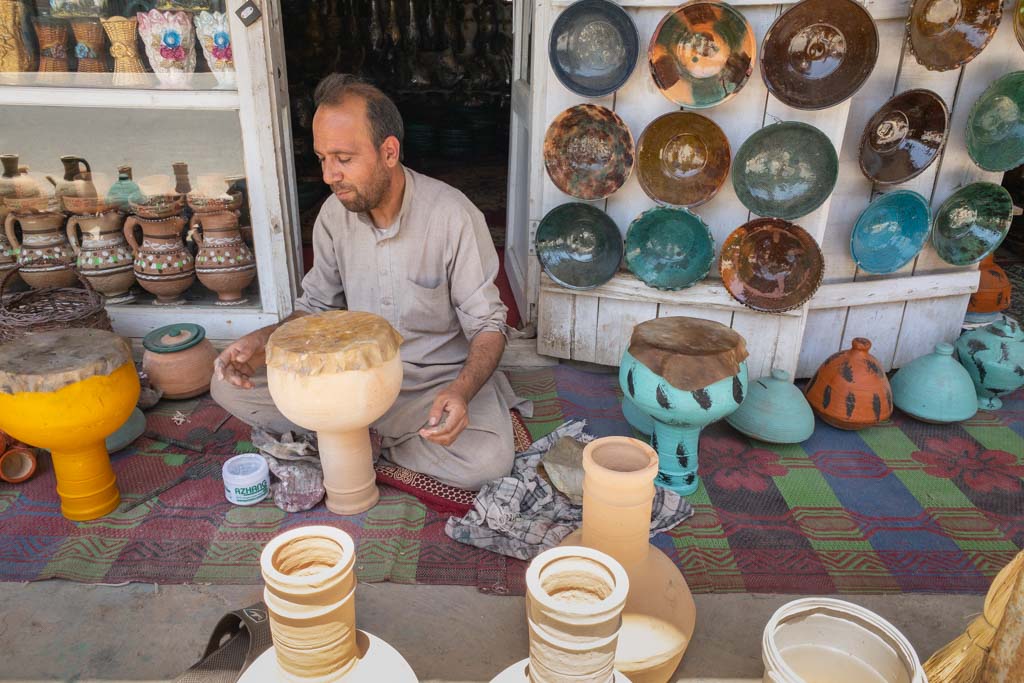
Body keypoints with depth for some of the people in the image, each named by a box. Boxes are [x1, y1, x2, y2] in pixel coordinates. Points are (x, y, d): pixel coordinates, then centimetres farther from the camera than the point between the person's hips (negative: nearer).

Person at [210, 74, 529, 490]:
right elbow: (316, 307, 8)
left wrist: (460, 392, -33)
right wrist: (265, 341, -14)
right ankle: (397, 431, -8)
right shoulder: (335, 212, -3)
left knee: (488, 461, -31)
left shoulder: (454, 216, -18)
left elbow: (487, 326, -13)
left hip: (438, 377, -3)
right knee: (230, 384, -10)